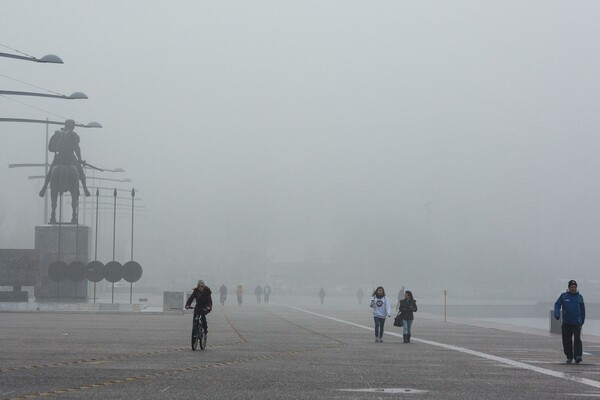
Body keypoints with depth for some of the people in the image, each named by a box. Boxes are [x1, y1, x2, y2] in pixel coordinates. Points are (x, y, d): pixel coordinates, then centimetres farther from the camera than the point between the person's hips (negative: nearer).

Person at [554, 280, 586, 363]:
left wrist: (582, 320, 14)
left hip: (577, 322, -1)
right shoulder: (563, 296, 5)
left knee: (577, 339, -14)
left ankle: (578, 356, -19)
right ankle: (569, 357, 15)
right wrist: (556, 313, -14)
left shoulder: (579, 297, 8)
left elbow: (582, 309, 14)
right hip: (566, 322, 1)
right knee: (567, 340, 2)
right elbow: (557, 304, 3)